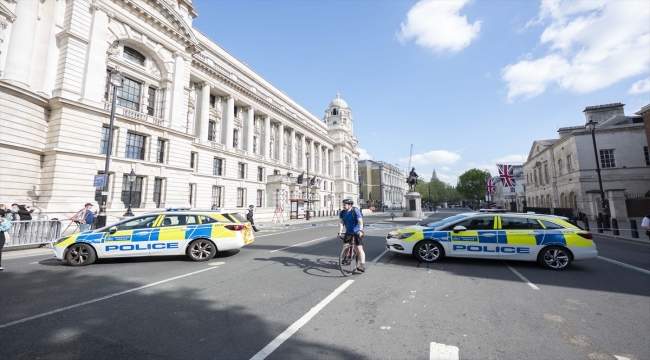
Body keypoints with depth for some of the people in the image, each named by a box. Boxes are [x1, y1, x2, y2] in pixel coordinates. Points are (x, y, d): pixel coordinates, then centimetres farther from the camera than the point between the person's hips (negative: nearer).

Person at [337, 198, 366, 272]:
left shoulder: (355, 211, -19)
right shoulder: (342, 213, -4)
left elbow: (360, 222, -24)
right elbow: (341, 223, -9)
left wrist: (360, 230, -39)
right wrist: (340, 232, -22)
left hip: (357, 232, -5)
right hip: (348, 232, 5)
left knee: (359, 248, -12)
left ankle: (363, 265, -12)